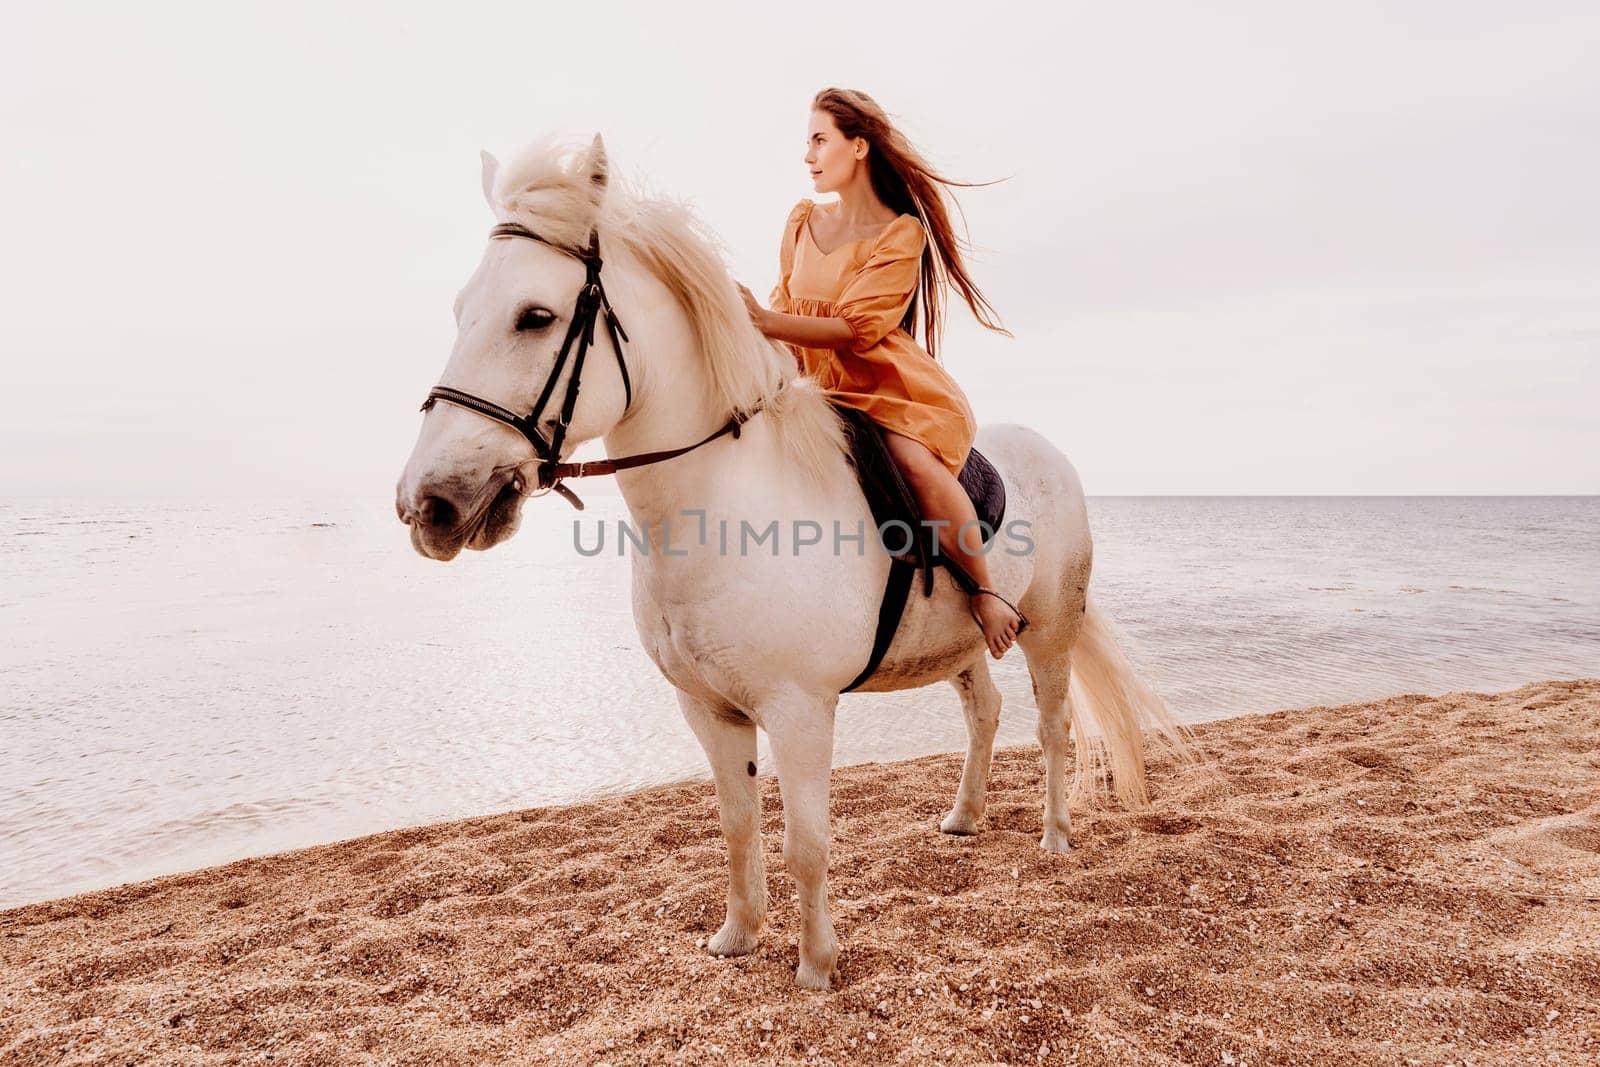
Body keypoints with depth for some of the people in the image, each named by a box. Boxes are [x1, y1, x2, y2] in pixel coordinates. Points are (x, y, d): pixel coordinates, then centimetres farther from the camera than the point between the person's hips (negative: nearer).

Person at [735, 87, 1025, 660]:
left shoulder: (902, 233, -7)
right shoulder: (802, 221, 11)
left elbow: (858, 329, -18)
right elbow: (787, 310, 13)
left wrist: (765, 321, -29)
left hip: (888, 386, -6)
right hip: (819, 387, 6)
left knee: (917, 464, -34)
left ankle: (986, 596, -16)